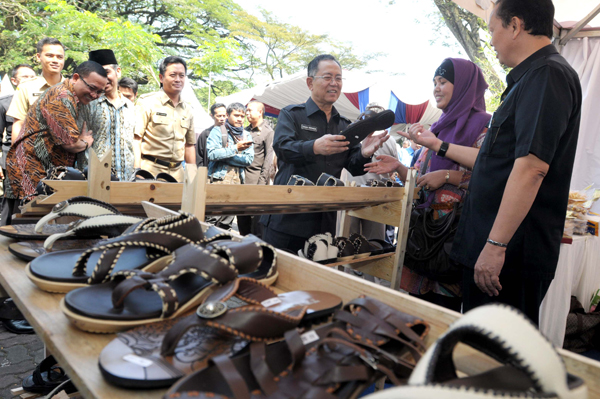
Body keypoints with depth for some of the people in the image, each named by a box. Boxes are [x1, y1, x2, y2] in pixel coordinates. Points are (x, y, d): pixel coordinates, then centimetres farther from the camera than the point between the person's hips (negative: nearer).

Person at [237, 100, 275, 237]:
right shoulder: (246, 130, 16)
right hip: (242, 180, 7)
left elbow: (268, 158, -9)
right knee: (242, 216, 11)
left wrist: (262, 182, -14)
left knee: (257, 218, -4)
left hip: (256, 180, -6)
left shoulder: (268, 132, -3)